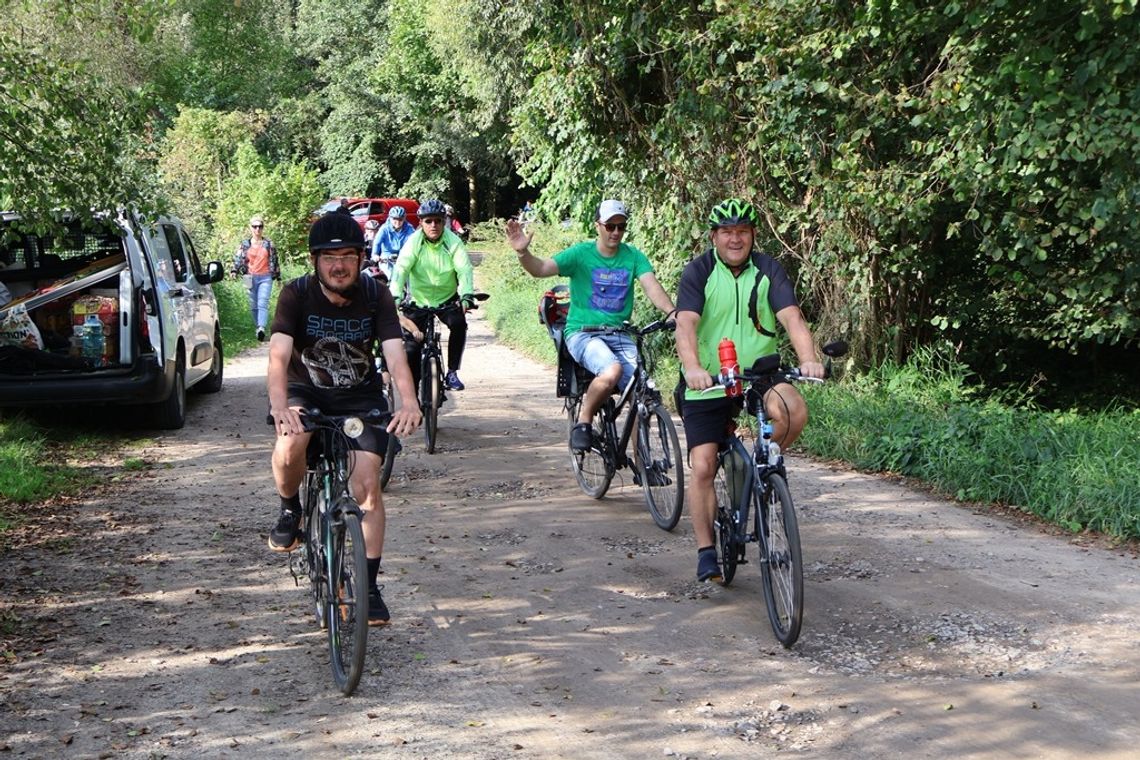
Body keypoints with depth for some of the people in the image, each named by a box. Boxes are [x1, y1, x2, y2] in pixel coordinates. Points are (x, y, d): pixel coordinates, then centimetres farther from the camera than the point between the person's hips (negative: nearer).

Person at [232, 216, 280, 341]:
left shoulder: (269, 244, 8)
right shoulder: (245, 244, 9)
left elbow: (274, 260, 13)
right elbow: (238, 259, 3)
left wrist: (278, 277, 14)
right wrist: (235, 271, -15)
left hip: (265, 278, -2)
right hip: (251, 278, 2)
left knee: (263, 303, -17)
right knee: (253, 306, 6)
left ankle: (262, 328, -32)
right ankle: (257, 328, 16)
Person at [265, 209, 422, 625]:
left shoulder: (376, 297, -16)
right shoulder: (296, 295, -20)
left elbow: (396, 356, -28)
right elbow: (278, 357, -32)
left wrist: (409, 403, -48)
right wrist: (280, 407, -51)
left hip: (361, 395, 1)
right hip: (305, 392, -1)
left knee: (367, 485, -11)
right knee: (290, 446, -33)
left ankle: (369, 586, 3)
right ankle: (290, 510, -1)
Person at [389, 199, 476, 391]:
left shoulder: (453, 242, -13)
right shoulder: (414, 242, -14)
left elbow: (464, 269, -23)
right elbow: (401, 269, -24)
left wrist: (466, 296, -41)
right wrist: (395, 297, -40)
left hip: (447, 299, 0)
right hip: (419, 300, 0)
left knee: (459, 323, -29)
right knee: (412, 348, -4)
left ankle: (452, 372, -15)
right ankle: (411, 394, 11)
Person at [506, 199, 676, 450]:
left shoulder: (633, 257, 5)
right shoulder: (581, 253, -3)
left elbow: (651, 286, -9)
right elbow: (541, 269, -15)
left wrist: (672, 312, -29)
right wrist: (523, 252, -36)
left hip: (619, 334, 3)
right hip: (582, 333, -3)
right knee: (612, 370, -33)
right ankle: (582, 423, -9)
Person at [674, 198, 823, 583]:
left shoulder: (768, 270, -3)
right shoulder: (698, 271, -8)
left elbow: (791, 317, -15)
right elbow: (686, 325, -22)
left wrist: (808, 359, -34)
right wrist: (692, 367, -41)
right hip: (707, 384, -1)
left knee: (793, 411, -29)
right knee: (702, 467, -7)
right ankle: (706, 551, 6)